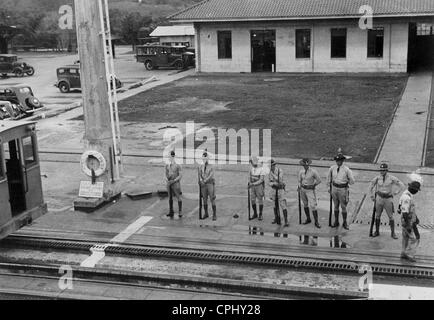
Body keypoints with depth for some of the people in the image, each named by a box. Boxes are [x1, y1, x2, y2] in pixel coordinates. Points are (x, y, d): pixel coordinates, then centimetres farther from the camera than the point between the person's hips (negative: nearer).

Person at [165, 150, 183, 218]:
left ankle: (180, 212, 2)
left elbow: (180, 175, -11)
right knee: (170, 197, 10)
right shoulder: (167, 165, 7)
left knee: (178, 197, -3)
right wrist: (166, 179, -3)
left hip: (176, 183, -5)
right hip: (169, 183, 5)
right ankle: (171, 211, 17)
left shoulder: (177, 166, -9)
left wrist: (174, 181, -18)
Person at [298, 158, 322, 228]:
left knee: (313, 206, -9)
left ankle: (316, 222, -2)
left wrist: (313, 185, 1)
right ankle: (308, 219, 30)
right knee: (305, 205, 14)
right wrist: (299, 188, 1)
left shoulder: (313, 171, -17)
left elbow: (319, 180, -6)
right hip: (303, 189, 5)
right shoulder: (301, 172, -2)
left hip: (310, 190, -5)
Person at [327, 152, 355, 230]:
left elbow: (352, 181, -9)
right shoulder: (332, 168, -4)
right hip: (334, 188, 4)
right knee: (336, 206, 13)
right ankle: (336, 222, 25)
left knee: (343, 207, 4)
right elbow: (329, 177, 13)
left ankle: (345, 223, 17)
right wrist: (329, 187, 14)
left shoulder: (346, 169, -16)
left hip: (343, 189, -4)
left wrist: (345, 183, 6)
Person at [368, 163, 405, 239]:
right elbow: (371, 186, 11)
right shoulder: (377, 178, -6)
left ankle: (393, 233, 13)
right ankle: (377, 232, 20)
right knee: (377, 215, 8)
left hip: (388, 199, -2)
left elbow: (402, 186, -8)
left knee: (391, 216, 1)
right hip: (379, 198, 2)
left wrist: (396, 193, -6)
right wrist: (372, 196, 11)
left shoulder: (392, 178, -14)